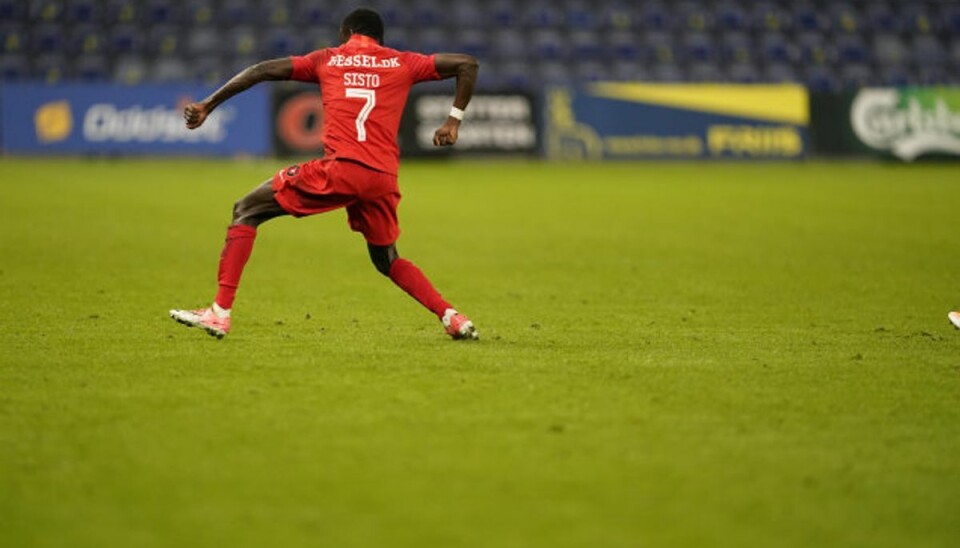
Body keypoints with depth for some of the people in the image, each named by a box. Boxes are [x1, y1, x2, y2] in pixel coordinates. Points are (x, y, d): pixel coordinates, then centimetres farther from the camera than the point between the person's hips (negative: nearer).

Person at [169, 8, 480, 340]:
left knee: (246, 211, 8)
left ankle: (220, 313, -4)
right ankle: (451, 317, 11)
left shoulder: (327, 59, 17)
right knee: (387, 261, 27)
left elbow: (263, 70, 14)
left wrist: (207, 106, 18)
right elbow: (468, 64, 19)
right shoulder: (402, 64, 21)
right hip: (383, 178, 4)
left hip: (339, 169, -4)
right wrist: (453, 121, 19)